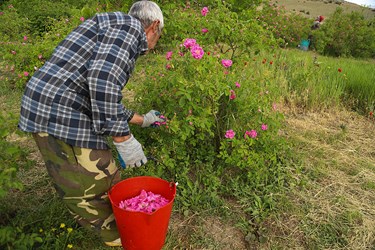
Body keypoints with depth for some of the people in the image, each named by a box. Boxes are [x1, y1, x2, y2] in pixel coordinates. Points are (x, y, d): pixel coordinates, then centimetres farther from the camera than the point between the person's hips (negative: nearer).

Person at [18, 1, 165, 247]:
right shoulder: (128, 26, -7)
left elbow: (104, 97, 29)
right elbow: (103, 79, -25)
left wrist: (142, 119, 40)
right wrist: (123, 138, -19)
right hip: (64, 115, -10)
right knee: (96, 186, 8)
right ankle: (118, 235, 32)